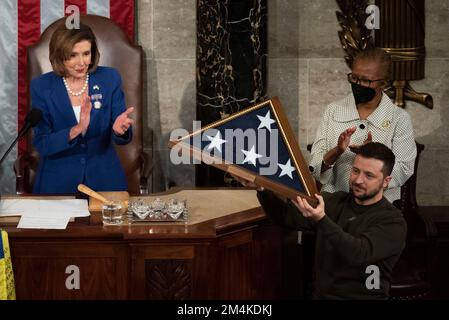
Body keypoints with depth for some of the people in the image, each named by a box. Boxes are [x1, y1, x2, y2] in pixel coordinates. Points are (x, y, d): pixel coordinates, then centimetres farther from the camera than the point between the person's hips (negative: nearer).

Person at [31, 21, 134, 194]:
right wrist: (76, 130, -24)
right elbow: (41, 144, -8)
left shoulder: (110, 78, -1)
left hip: (104, 180, 1)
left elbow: (121, 139, 0)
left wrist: (119, 129, -24)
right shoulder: (41, 86, -4)